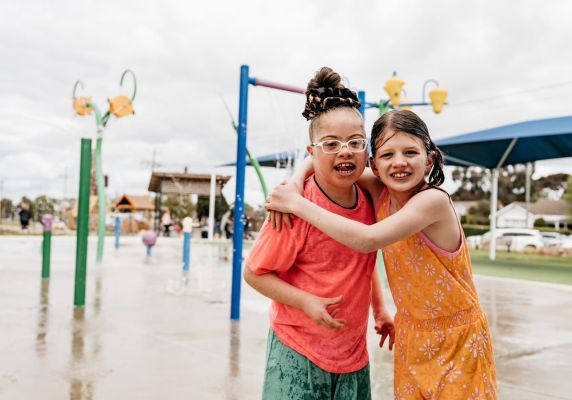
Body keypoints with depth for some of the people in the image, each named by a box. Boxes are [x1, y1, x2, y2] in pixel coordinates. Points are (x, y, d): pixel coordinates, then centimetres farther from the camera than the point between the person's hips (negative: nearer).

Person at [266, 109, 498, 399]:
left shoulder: (434, 200, -25)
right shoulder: (380, 191, -7)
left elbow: (367, 240, -35)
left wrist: (298, 204, -29)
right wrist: (294, 183, -18)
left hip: (456, 336, -5)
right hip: (411, 334, 5)